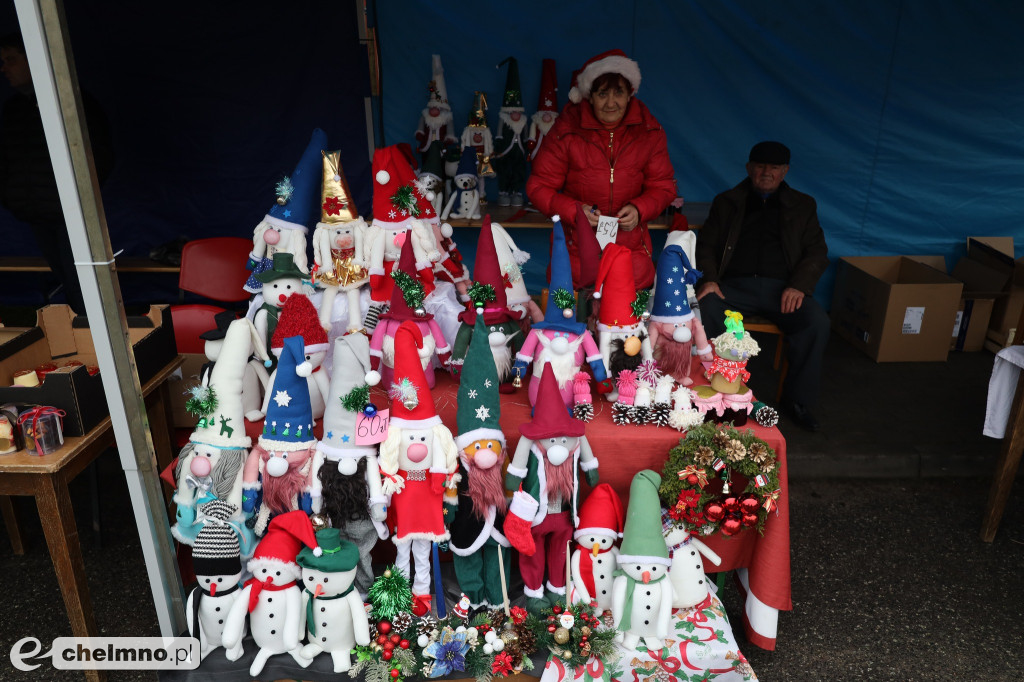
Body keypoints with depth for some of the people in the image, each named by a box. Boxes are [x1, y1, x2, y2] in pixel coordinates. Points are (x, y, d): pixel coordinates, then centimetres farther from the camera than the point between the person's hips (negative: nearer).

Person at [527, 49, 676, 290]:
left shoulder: (649, 131, 2)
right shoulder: (566, 130, -6)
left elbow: (663, 186, 8)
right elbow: (539, 187, -3)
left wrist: (639, 209, -12)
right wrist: (574, 210, -19)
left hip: (631, 245, 2)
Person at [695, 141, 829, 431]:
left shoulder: (802, 205, 19)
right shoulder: (726, 203, 19)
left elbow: (817, 252, 11)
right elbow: (706, 245, 14)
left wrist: (799, 286, -9)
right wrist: (709, 278, -7)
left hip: (781, 286, 1)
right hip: (734, 285, 0)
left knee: (817, 322, -28)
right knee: (705, 313, -33)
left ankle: (797, 399, -10)